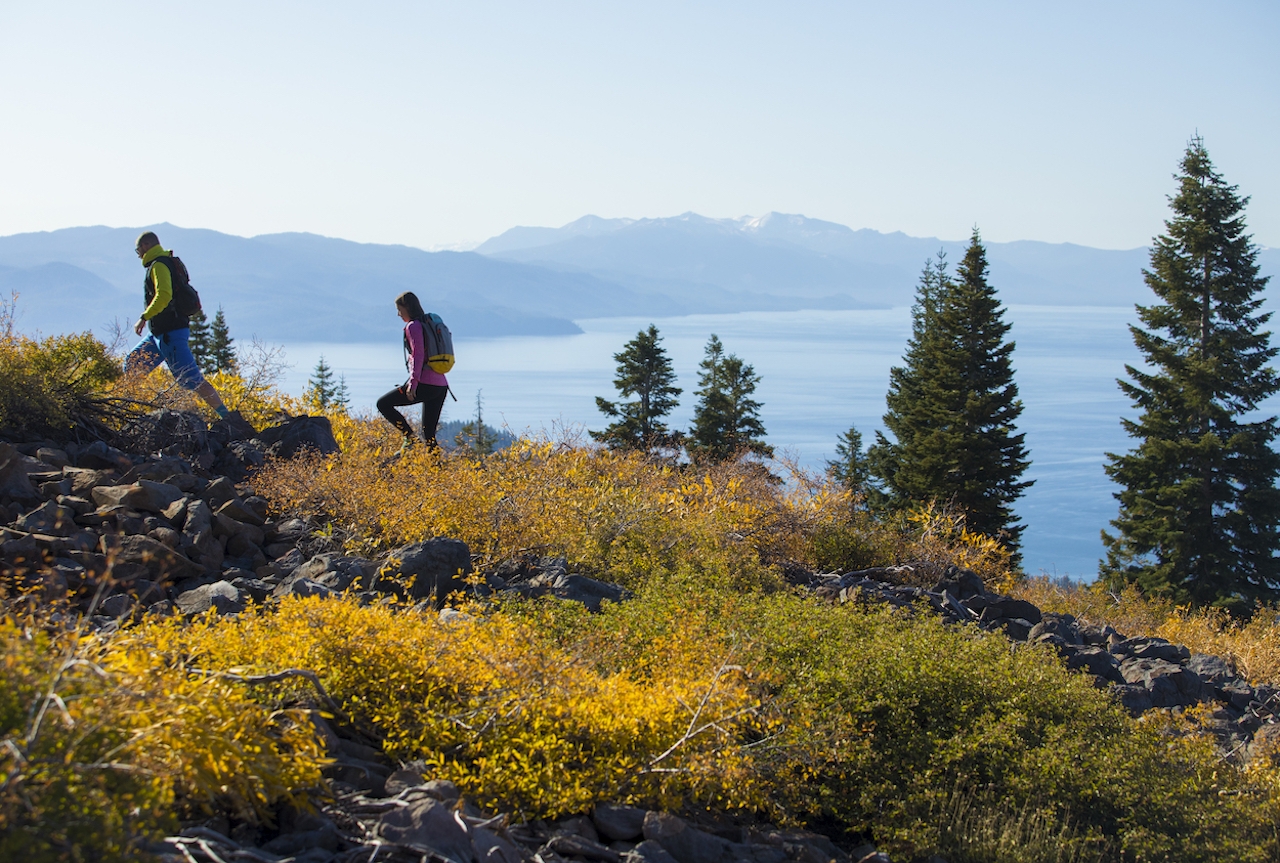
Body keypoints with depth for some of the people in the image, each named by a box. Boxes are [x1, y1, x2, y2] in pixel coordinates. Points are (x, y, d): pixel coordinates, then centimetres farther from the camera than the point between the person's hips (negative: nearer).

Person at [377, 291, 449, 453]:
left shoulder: (413, 326, -5)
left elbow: (419, 354, -17)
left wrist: (413, 382, -22)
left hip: (425, 384, -8)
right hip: (441, 386, 8)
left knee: (383, 404, 4)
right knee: (429, 434, 11)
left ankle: (409, 435, -8)